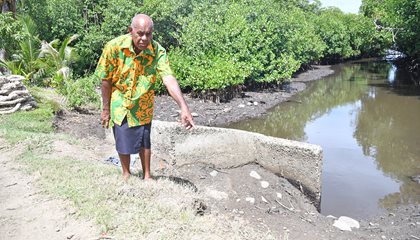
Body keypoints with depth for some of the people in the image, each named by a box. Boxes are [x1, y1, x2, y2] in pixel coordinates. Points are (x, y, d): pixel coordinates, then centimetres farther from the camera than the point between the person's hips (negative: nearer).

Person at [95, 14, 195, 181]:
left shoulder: (158, 51, -23)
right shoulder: (114, 46, -23)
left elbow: (169, 79, -35)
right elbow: (106, 81, -13)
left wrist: (184, 107, -47)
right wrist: (106, 109, -6)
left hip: (143, 104, 1)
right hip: (120, 103, -1)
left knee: (144, 141, 14)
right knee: (123, 141, 9)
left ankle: (147, 175, 35)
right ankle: (126, 173, 35)